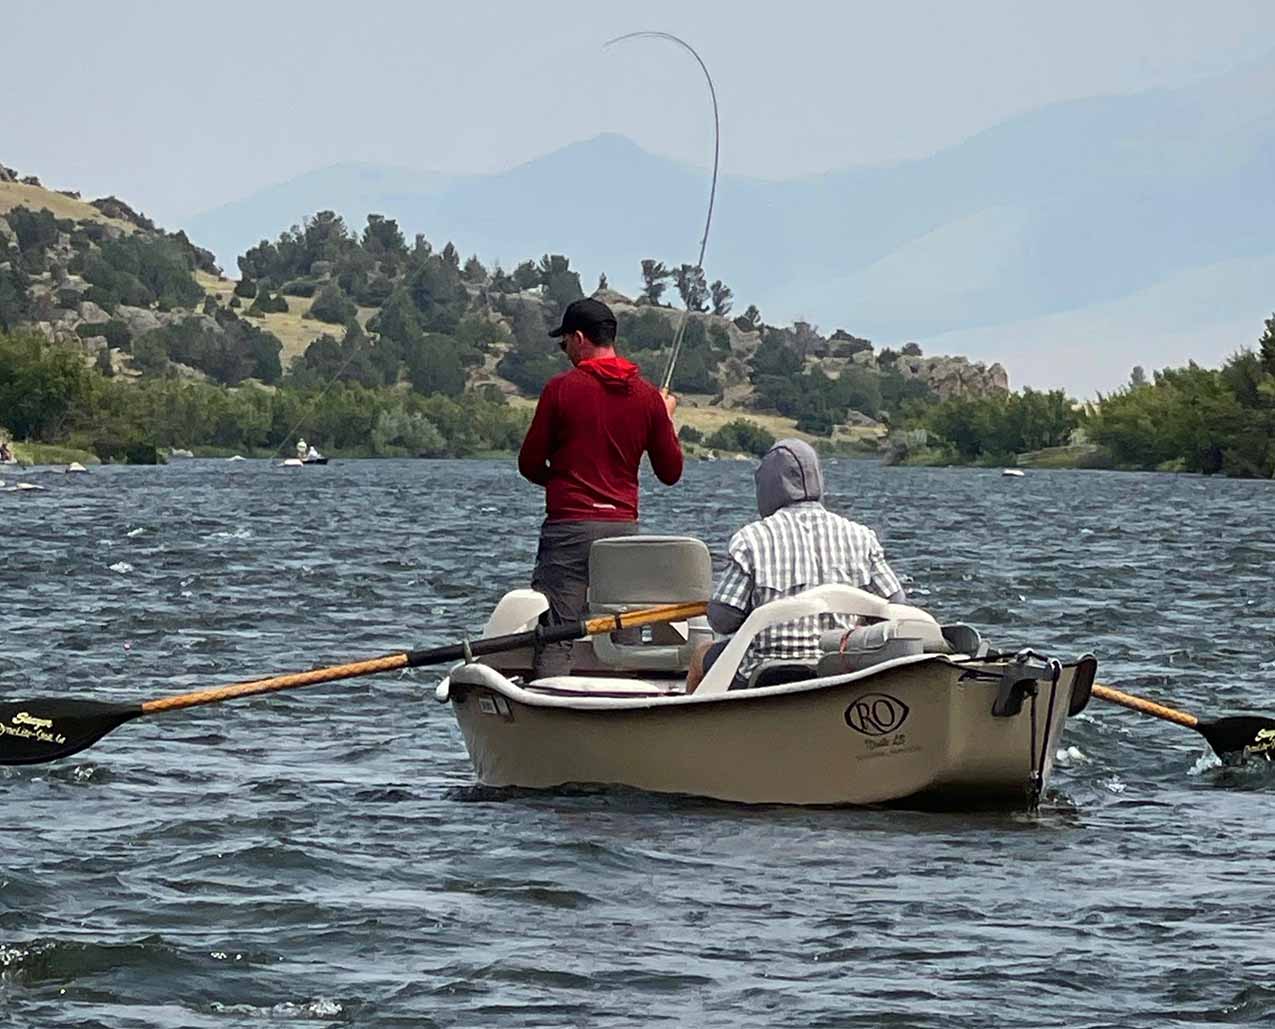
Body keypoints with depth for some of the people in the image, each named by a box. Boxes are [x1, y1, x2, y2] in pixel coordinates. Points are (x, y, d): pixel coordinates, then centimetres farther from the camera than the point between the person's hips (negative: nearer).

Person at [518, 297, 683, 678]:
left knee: (555, 638, -7)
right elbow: (671, 472, 10)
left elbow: (530, 465, 0)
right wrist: (667, 418, 26)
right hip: (624, 527, 4)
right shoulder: (648, 396, 5)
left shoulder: (561, 388, -6)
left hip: (569, 525, -4)